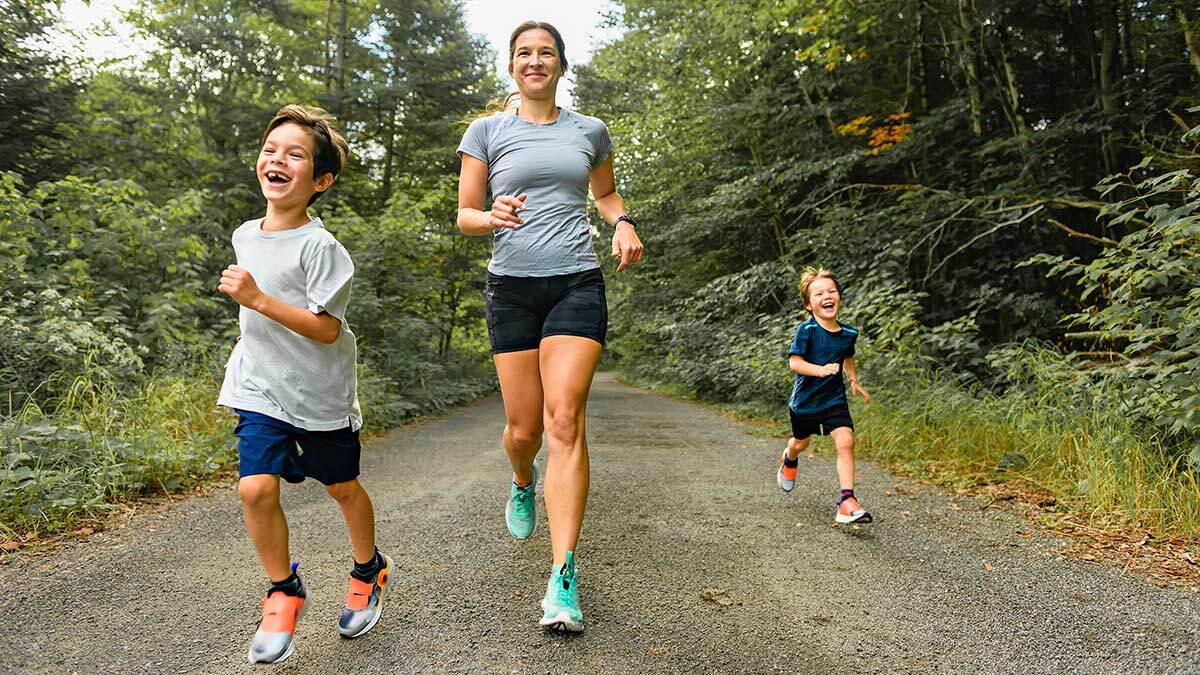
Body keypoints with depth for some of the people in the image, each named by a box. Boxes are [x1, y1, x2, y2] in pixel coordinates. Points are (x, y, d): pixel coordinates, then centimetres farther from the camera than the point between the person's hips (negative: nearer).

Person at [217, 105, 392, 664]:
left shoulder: (319, 246, -17)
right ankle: (283, 592, 11)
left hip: (320, 392, -4)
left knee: (342, 487, 12)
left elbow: (327, 329, -23)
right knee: (255, 488, -11)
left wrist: (258, 298, -28)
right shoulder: (244, 236, 4)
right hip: (260, 388, 4)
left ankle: (368, 569, 38)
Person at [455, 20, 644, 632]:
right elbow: (464, 216, 6)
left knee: (565, 420, -15)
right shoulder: (488, 131, 7)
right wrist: (494, 216, -16)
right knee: (524, 428, 2)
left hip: (577, 283, 0)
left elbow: (606, 193, 28)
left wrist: (623, 224, 5)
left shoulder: (589, 132, 12)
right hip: (512, 287, 0)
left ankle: (563, 579, -13)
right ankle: (523, 484, 41)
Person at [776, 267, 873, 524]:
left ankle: (847, 502, -16)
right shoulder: (806, 330, -19)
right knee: (801, 442, 20)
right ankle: (788, 460, 58)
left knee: (845, 442, -18)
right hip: (805, 400, -2)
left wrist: (854, 381, 11)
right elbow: (794, 362, -26)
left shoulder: (849, 334, -4)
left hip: (835, 399, 2)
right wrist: (821, 370, -39)